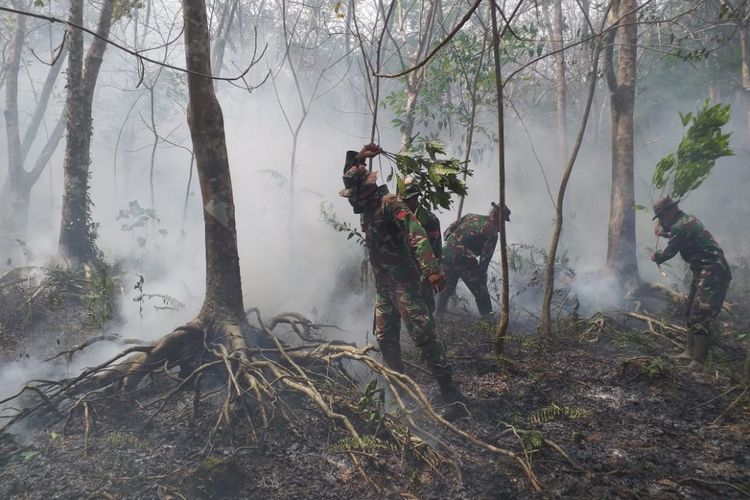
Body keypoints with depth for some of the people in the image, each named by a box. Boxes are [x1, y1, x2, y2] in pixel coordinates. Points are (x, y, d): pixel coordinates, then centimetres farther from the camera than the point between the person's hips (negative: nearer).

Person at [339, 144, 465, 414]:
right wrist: (359, 156, 14)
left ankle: (452, 397, -12)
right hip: (382, 286, 9)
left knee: (423, 336, -14)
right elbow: (349, 175, 32)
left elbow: (417, 234, -26)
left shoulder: (389, 203, -13)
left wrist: (431, 269, -38)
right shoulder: (367, 205, 14)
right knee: (385, 339, 12)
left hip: (403, 282, -9)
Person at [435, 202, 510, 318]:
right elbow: (485, 257, -7)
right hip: (464, 261, -6)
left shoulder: (470, 216, 15)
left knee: (446, 288, 25)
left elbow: (448, 230, 13)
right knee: (481, 293, 7)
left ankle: (438, 315, 34)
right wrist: (482, 276, 1)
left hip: (446, 254, 6)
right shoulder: (492, 232, -2)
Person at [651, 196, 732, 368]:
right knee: (692, 313, 17)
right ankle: (690, 352, 26)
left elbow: (669, 253, -9)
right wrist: (664, 232, 19)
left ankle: (698, 363, -14)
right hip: (704, 272, 11)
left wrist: (656, 257, 11)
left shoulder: (680, 227, -17)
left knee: (701, 317, -14)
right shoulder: (688, 220, 13)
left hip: (712, 273, -11)